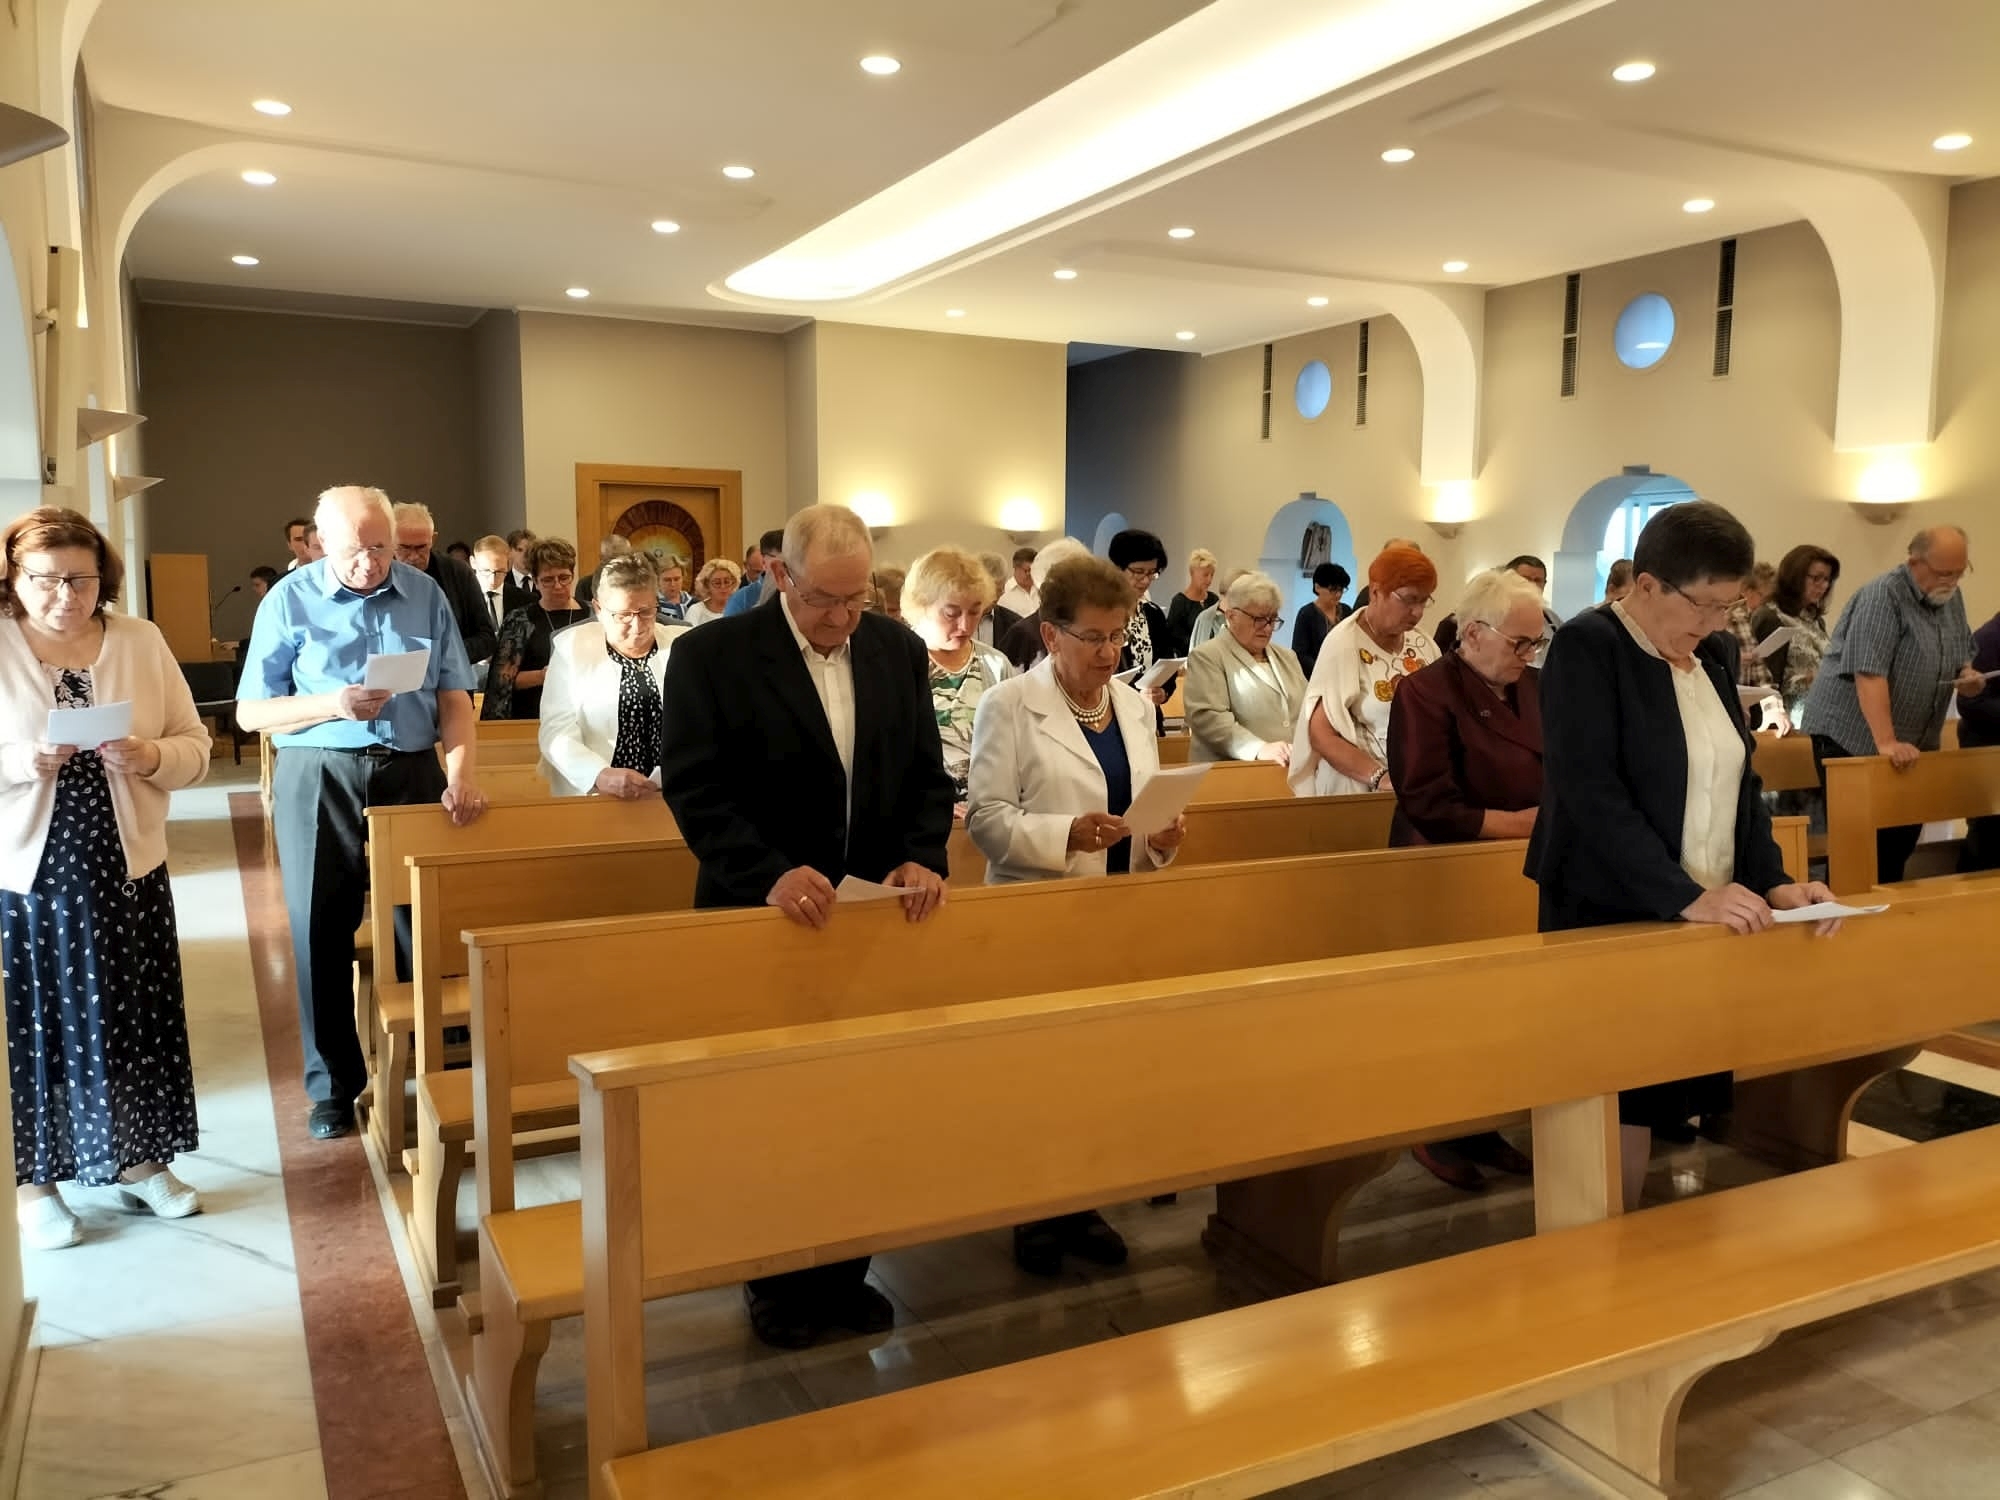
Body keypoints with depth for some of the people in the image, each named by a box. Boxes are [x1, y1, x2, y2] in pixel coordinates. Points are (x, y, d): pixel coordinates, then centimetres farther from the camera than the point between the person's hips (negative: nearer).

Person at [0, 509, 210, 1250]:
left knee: (135, 1020, 11)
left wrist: (150, 758, -18)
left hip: (128, 870, 3)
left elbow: (195, 746, 2)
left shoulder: (143, 642, 1)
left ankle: (138, 1160, 28)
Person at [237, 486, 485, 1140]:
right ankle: (333, 1082, 20)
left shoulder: (425, 595, 4)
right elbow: (251, 712, -1)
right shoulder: (290, 601, -1)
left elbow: (453, 697, 2)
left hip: (413, 772, 1)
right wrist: (333, 704, -17)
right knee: (322, 932, 6)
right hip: (319, 780, -1)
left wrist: (462, 773, -13)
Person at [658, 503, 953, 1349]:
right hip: (765, 916, -3)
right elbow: (696, 789, -13)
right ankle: (777, 1279, 29)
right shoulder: (711, 655, -9)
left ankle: (845, 1268, 29)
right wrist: (770, 875, -26)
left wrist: (922, 857, -11)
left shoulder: (899, 651, 4)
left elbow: (927, 774, 7)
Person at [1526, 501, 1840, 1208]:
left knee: (1671, 1097, 9)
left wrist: (1773, 880, 0)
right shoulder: (1587, 648, -12)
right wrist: (1685, 896, -25)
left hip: (1704, 919, 7)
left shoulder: (1715, 652, 10)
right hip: (1611, 919, -7)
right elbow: (1590, 793, -21)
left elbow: (1739, 780, 15)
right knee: (1621, 1104, -2)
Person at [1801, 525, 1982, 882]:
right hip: (1853, 738, -8)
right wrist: (1886, 743, -33)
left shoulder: (1951, 598, 8)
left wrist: (1967, 677, -4)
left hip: (1913, 742, 8)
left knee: (1901, 840, 10)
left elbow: (1960, 655, 21)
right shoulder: (1882, 595, -18)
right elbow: (1869, 672, -26)